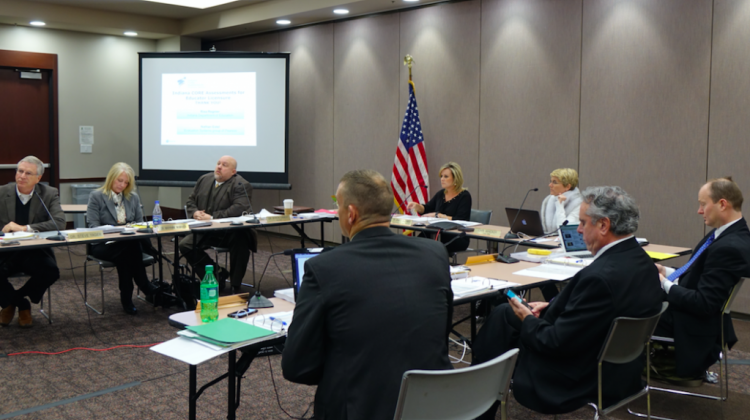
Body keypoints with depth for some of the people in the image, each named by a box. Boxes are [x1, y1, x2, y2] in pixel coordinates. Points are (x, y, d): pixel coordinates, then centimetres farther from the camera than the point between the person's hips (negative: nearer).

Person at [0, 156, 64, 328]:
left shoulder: (49, 194, 0)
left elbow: (60, 222, -14)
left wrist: (25, 228, -22)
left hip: (35, 252, 0)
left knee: (51, 271, -29)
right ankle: (21, 304, 6)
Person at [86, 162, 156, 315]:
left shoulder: (133, 198, 18)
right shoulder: (96, 196, 5)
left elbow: (140, 222, 19)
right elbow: (92, 225, -3)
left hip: (130, 243, 3)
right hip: (103, 244, -3)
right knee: (131, 247, -37)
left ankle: (126, 298, -31)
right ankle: (148, 290, -26)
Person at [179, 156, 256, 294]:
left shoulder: (241, 185, -7)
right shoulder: (204, 180, 14)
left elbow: (239, 208, -22)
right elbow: (191, 200, 22)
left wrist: (212, 217, -24)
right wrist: (195, 212, -2)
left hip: (231, 232, -5)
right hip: (205, 232, 5)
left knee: (240, 242, -35)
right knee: (185, 245, -15)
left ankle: (235, 286, -18)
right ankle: (217, 273, 1)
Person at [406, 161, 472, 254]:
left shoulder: (464, 196, -5)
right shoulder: (441, 194, 14)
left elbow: (460, 220, -16)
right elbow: (425, 210, 22)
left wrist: (438, 215, -18)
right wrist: (416, 206, 0)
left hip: (458, 240, -6)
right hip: (440, 235, 6)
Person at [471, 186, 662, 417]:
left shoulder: (601, 276, -31)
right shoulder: (642, 261, -2)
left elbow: (557, 343, -25)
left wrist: (528, 320, -7)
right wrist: (551, 306, 5)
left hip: (586, 380, -9)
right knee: (504, 312, 13)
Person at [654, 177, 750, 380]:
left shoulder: (729, 247, -28)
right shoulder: (726, 234, 3)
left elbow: (703, 304, -27)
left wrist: (664, 283, -16)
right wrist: (666, 272, 2)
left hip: (691, 329, -9)